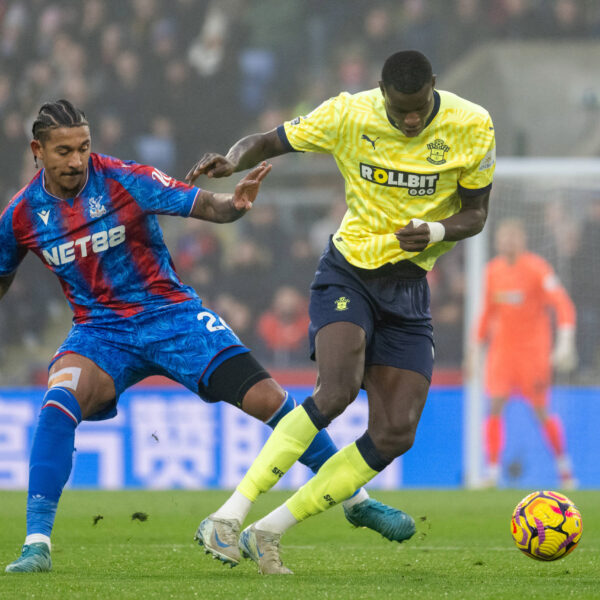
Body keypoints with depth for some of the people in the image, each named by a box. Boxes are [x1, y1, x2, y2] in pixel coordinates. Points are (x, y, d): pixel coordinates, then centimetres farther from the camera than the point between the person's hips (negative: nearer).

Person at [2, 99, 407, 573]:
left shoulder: (124, 180, -14)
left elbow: (206, 206, -16)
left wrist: (236, 203, -36)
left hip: (170, 314, -1)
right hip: (100, 333, 1)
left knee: (267, 398, -9)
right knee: (60, 401, -30)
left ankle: (356, 498, 10)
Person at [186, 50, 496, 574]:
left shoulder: (471, 126, -8)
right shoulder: (349, 115, -11)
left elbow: (475, 214, 1)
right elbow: (268, 143, -1)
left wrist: (435, 231, -21)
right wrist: (233, 161, -23)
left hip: (409, 287, 3)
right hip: (348, 274, -3)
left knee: (396, 434, -8)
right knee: (338, 390, -29)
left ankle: (268, 533, 0)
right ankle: (230, 514, -28)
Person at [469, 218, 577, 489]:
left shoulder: (537, 268, -9)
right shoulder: (492, 270, 7)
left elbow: (563, 305, -13)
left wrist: (566, 341, -24)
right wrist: (477, 346, 18)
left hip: (534, 349, -4)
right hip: (501, 345, 4)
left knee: (542, 413, 0)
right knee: (495, 407, -10)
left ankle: (563, 463, 22)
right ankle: (492, 472, -8)